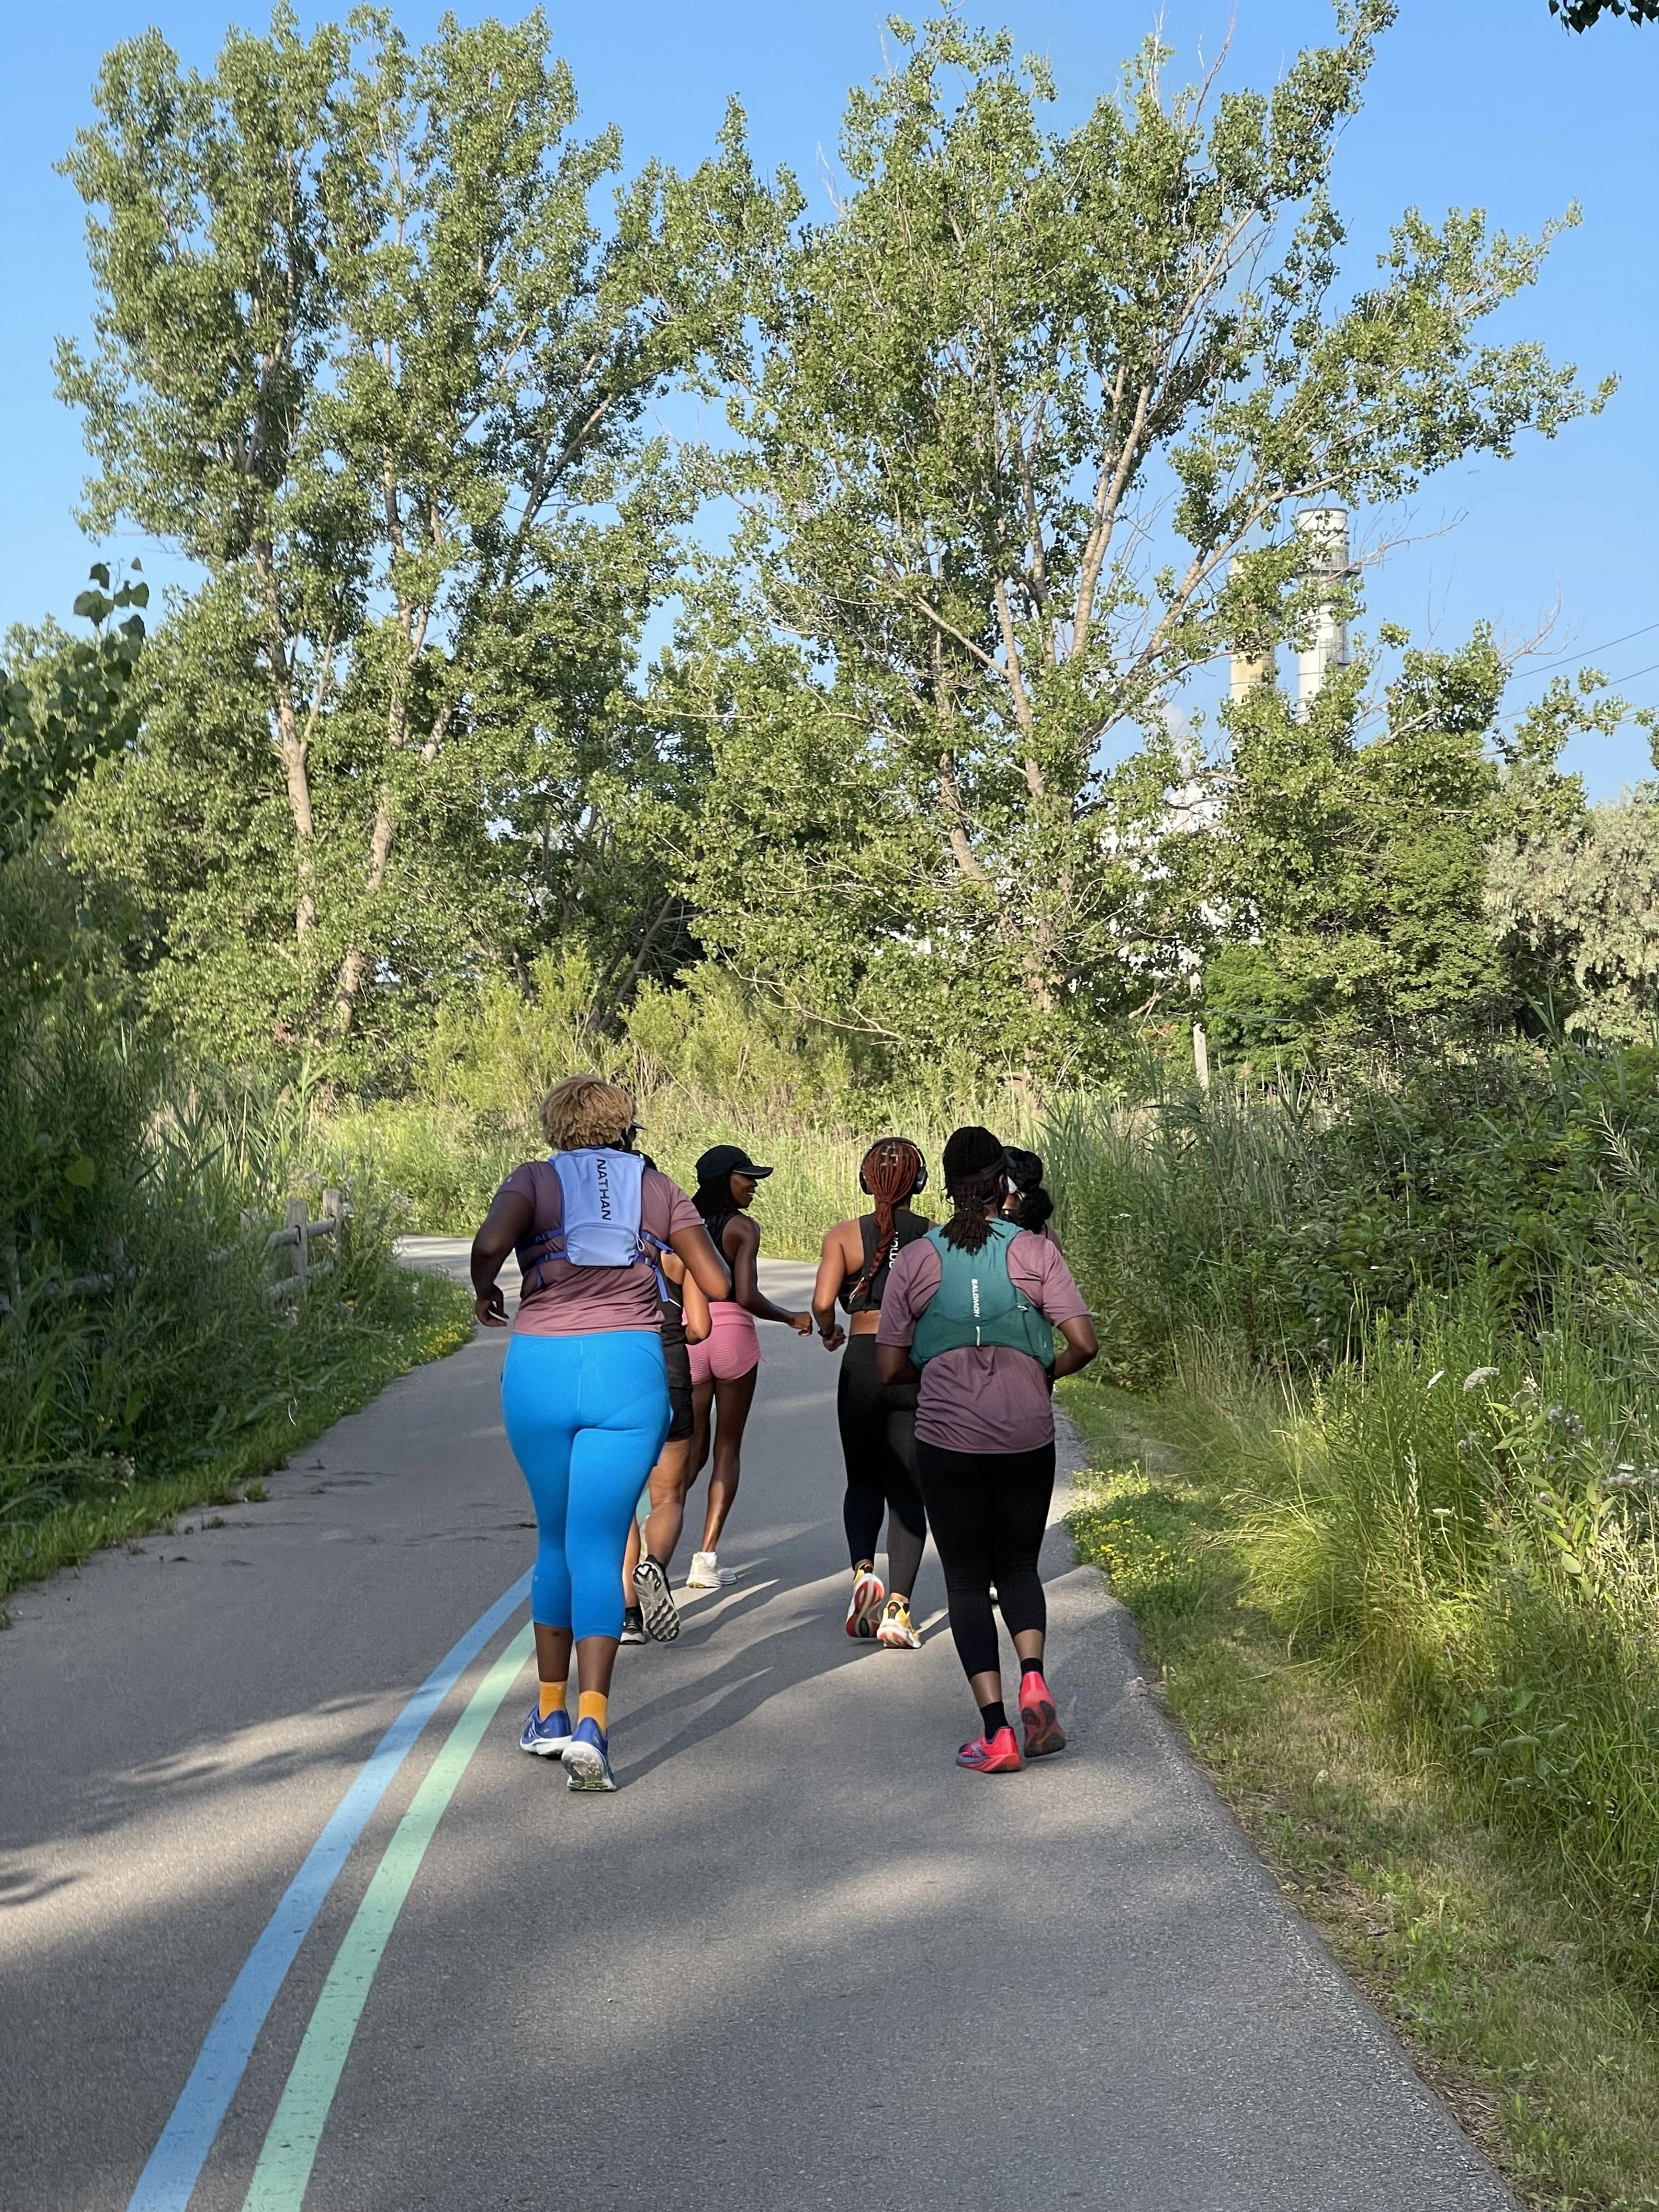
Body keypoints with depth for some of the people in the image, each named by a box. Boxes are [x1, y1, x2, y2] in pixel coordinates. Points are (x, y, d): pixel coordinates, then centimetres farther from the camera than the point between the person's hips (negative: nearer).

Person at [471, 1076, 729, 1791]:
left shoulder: (534, 1180, 6)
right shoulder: (657, 1188, 10)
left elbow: (490, 1243, -15)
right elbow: (718, 1283, 7)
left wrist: (484, 1294, 4)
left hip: (539, 1368, 1)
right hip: (629, 1369, -1)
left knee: (556, 1539, 19)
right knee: (598, 1547, 1)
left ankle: (549, 1715, 27)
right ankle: (589, 1721, -15)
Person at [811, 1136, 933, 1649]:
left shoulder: (845, 1235, -1)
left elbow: (823, 1302, -12)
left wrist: (829, 1333, 9)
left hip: (862, 1364, 0)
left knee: (863, 1480, 19)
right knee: (907, 1490, 7)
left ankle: (864, 1570, -6)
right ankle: (897, 1607, -3)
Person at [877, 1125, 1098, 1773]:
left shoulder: (914, 1260, 0)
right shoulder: (1035, 1252, -1)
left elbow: (890, 1368, 1)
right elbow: (1084, 1344, -8)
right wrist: (1046, 1373, 12)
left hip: (947, 1442, -1)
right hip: (1027, 1438, 1)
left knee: (967, 1580, 8)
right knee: (1018, 1567, 20)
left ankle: (995, 1731, -2)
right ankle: (1032, 1677, -6)